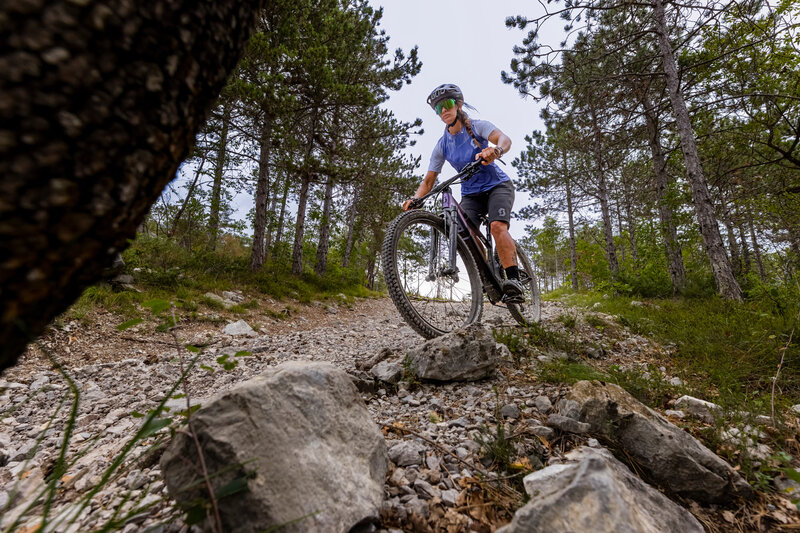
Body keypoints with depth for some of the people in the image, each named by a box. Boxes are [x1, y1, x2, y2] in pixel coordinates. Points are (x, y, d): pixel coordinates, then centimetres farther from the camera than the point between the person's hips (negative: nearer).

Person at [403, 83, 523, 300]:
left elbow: (504, 139, -28)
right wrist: (415, 198, -22)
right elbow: (429, 180, -2)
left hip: (497, 185, -3)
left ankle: (514, 280, -31)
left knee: (497, 226, -30)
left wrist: (495, 150, -53)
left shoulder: (478, 126, -9)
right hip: (471, 193, 3)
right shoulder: (442, 145, 0)